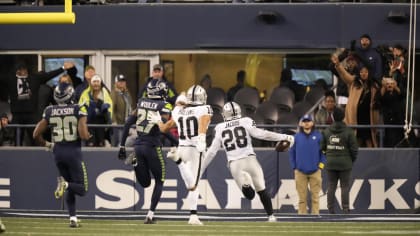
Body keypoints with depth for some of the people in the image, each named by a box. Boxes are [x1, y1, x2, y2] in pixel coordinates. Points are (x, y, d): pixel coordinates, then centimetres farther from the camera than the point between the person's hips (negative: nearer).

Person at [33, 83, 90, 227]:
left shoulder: (49, 112, 2)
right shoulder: (79, 110, -8)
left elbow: (36, 135, 3)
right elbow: (83, 135, -16)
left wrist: (46, 145, 20)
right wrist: (88, 135, 7)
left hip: (58, 152, 4)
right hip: (74, 151, -4)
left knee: (70, 189, 19)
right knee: (81, 189, 4)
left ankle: (73, 218, 7)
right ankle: (65, 185, -27)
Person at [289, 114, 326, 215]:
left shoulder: (318, 136, 3)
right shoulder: (297, 137, 6)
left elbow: (323, 151, 5)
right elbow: (292, 152, 9)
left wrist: (321, 165, -3)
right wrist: (294, 168, 4)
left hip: (315, 172, -1)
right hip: (300, 172, 1)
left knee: (315, 196, 0)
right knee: (302, 197, 2)